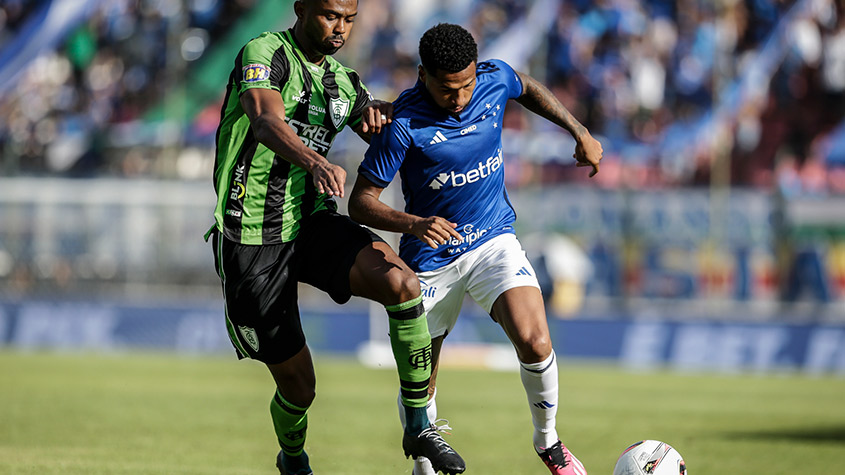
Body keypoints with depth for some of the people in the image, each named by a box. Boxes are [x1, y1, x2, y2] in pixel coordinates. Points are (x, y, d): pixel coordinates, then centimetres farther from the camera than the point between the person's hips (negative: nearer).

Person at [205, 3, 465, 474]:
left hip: (312, 223, 5)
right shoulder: (263, 54, -11)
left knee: (401, 282, -24)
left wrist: (386, 113, -4)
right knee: (297, 383, 0)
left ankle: (420, 426, -13)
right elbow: (266, 121, -31)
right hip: (251, 242, -5)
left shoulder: (344, 81, 11)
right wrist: (316, 162, -52)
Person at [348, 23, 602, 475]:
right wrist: (414, 224, -36)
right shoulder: (404, 124, -24)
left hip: (494, 241, 2)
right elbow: (360, 202, -19)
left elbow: (527, 88, 16)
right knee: (420, 381, 7)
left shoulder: (494, 79, -11)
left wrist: (581, 133, 15)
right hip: (431, 260, -2)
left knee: (535, 343, -20)